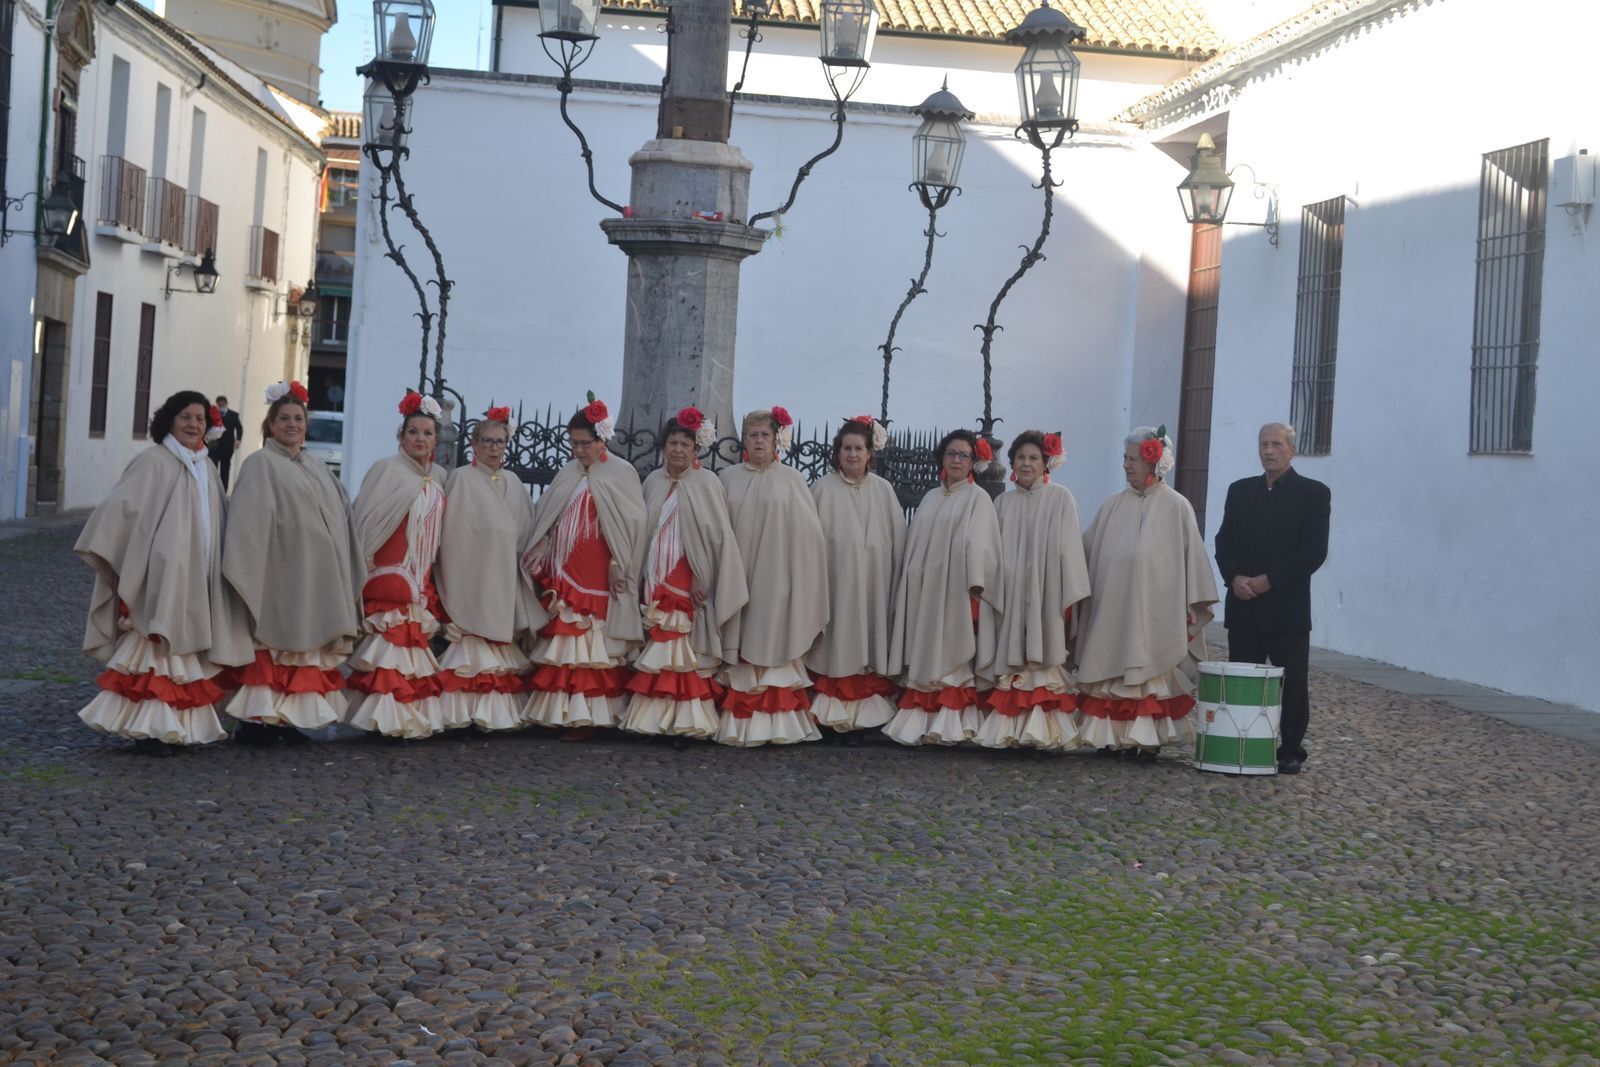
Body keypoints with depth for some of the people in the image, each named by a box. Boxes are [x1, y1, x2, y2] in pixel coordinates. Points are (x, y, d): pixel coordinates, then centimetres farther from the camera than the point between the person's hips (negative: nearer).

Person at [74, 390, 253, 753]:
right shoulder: (153, 461, -8)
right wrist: (119, 561, -18)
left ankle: (181, 724, 14)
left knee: (186, 651, 9)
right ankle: (149, 727, -7)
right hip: (162, 577, -7)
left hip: (195, 580, 7)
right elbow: (120, 507, -13)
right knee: (156, 649, -8)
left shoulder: (206, 468, 14)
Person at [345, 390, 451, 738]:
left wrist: (430, 584, 16)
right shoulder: (386, 471, -4)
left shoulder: (439, 478, 13)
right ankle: (386, 719, -7)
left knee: (417, 650, 4)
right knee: (390, 647, -10)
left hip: (423, 584, 6)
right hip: (388, 578, -6)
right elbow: (367, 523, -7)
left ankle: (417, 717, 8)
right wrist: (362, 570, -12)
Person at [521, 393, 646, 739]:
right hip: (563, 577, 5)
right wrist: (539, 563, 10)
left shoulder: (621, 473, -2)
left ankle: (586, 716, -5)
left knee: (592, 649, -7)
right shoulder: (568, 476, 13)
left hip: (599, 579, -5)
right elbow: (544, 523, 16)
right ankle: (565, 712, 7)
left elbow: (632, 524, -5)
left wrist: (622, 569, -9)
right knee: (563, 643, 3)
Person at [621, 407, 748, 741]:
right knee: (657, 648, 2)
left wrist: (710, 582, -12)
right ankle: (654, 712, 5)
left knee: (686, 649, -8)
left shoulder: (706, 483, -3)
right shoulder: (653, 482, 12)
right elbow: (642, 531, 16)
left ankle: (687, 716, -7)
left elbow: (720, 534, -7)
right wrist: (642, 578, 9)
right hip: (656, 579, 5)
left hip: (689, 581, -4)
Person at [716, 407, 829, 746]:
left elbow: (806, 532, 0)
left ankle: (777, 719, 2)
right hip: (737, 577, 2)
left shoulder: (792, 480, 2)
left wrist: (799, 583, -6)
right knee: (741, 643, 1)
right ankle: (740, 719, 3)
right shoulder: (728, 479, 8)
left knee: (773, 643, -1)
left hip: (775, 578, -2)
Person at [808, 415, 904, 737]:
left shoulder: (883, 490, 6)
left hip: (873, 587, 2)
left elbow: (898, 541, 9)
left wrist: (897, 583, 6)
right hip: (835, 583, -2)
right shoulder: (824, 489, -1)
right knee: (837, 646, -2)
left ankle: (867, 708, 10)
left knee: (870, 646, 4)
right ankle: (833, 708, 3)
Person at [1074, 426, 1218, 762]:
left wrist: (1193, 604, -4)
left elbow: (1192, 556, -2)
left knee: (1151, 671, -1)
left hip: (1155, 609, -3)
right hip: (1113, 607, 4)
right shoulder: (1113, 505, 8)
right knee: (1114, 670, 3)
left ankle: (1148, 739, 3)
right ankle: (1115, 735, 10)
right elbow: (1088, 550, 11)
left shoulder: (1176, 506, -2)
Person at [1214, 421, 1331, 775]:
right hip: (1243, 607, 4)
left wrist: (1268, 580, -14)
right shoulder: (1240, 491, 13)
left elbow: (1314, 551, -8)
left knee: (1291, 685, 1)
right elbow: (1224, 542, 12)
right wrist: (1235, 577, -8)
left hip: (1287, 609, -4)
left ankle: (1291, 751, 10)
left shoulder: (1313, 493, -1)